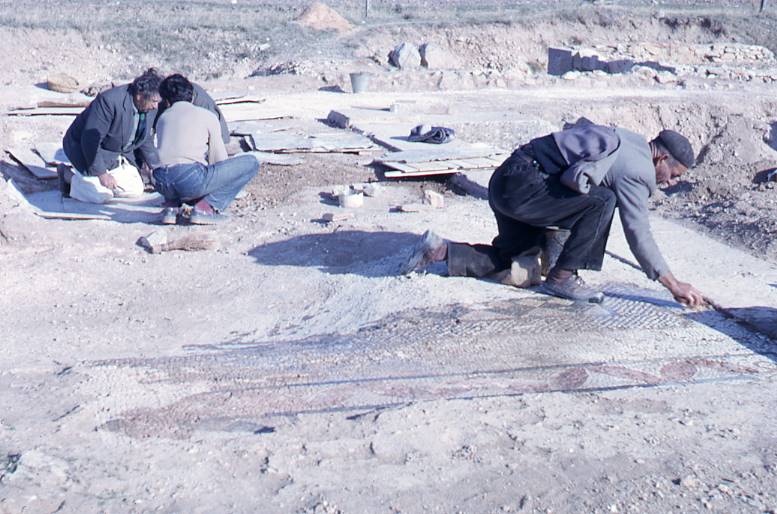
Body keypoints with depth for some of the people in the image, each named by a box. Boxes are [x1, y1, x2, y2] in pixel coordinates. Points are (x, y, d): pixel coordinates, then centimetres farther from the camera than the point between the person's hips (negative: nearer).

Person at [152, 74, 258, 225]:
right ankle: (206, 207, -2)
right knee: (251, 163, 6)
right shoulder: (207, 116, 14)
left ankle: (171, 206, 14)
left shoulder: (163, 118, 25)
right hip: (191, 180, -6)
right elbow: (219, 158, 16)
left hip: (161, 184, 6)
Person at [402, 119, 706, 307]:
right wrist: (674, 286, -8)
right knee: (601, 202, -18)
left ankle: (439, 250, 11)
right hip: (522, 185, -10)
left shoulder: (627, 140, 16)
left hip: (505, 182, 10)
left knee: (512, 261, 17)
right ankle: (561, 277, -8)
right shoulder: (637, 169, -11)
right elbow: (638, 235, -13)